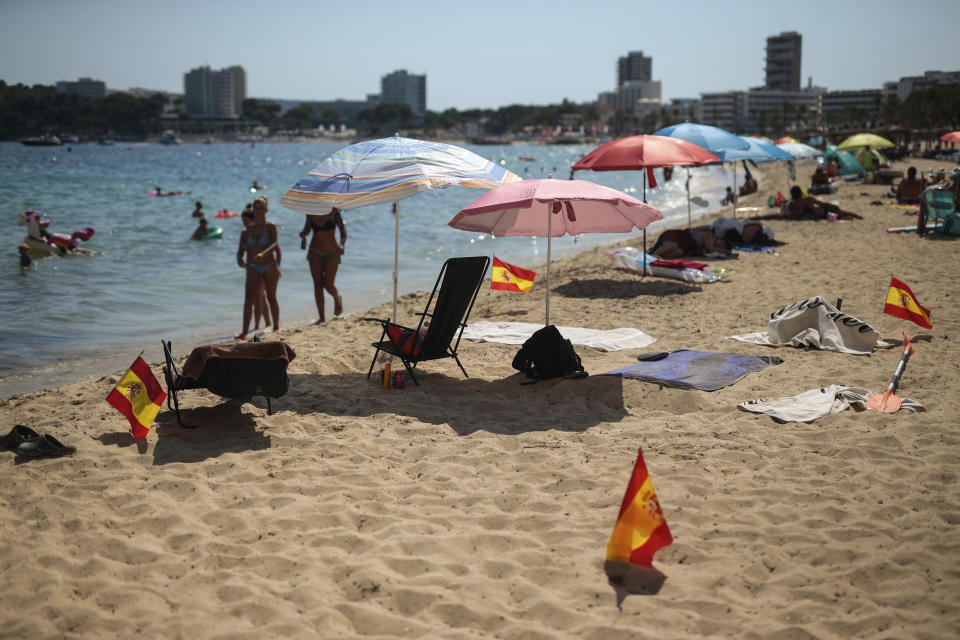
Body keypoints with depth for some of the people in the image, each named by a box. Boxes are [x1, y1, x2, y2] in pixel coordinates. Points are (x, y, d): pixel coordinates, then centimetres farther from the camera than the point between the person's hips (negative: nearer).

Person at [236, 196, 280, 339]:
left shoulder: (270, 227, -4)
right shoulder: (248, 230, 7)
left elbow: (275, 244, -19)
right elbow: (241, 250, 7)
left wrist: (263, 254, -37)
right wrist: (240, 260, -16)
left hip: (269, 266, -3)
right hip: (253, 268, 3)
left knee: (271, 297, 5)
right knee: (248, 299, -8)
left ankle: (276, 327, 21)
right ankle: (244, 332, -10)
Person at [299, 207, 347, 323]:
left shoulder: (333, 211, -8)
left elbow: (343, 230, -13)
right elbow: (306, 229, 15)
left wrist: (342, 244, -31)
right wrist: (303, 234, -10)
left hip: (331, 253, -3)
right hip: (315, 253, 3)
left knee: (328, 286, -8)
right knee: (318, 284, -1)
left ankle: (337, 299, 27)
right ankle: (322, 317, 5)